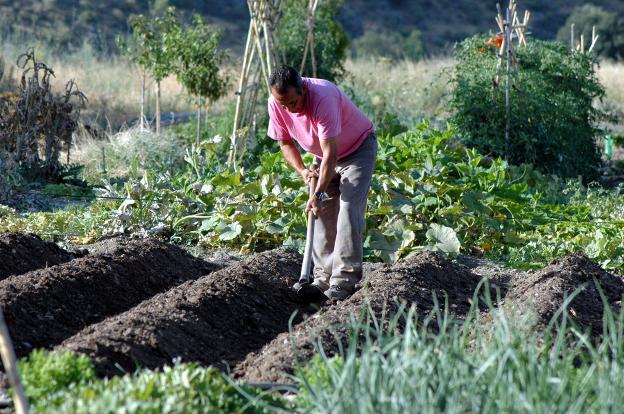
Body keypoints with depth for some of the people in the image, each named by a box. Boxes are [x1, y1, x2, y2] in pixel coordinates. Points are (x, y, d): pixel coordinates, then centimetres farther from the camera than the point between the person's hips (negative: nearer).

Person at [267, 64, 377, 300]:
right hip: (324, 154, 6)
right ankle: (323, 278, 5)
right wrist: (302, 170, -19)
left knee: (348, 210, -17)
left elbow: (331, 152, -36)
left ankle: (344, 280, -18)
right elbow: (285, 142, -2)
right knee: (323, 212, 1)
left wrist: (318, 193, -39)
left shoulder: (323, 98, -38)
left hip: (358, 147, -6)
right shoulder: (276, 104, -19)